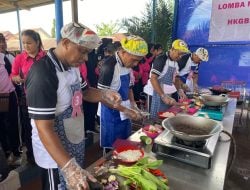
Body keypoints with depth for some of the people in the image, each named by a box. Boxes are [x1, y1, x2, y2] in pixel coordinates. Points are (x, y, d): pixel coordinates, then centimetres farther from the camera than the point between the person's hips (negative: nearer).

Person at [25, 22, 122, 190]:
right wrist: (70, 168, -34)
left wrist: (105, 95, -9)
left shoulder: (72, 66, 0)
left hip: (75, 145, 8)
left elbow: (84, 92, 12)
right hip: (56, 154, -8)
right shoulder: (42, 74, -28)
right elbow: (44, 128, -30)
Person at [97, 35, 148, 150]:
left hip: (124, 114, 8)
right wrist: (125, 110, -21)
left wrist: (133, 107, 4)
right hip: (111, 115, -8)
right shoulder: (110, 66, -22)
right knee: (112, 149, 10)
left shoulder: (127, 65, 3)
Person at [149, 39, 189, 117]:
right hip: (159, 96, -8)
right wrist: (163, 96, -25)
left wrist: (179, 90, 2)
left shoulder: (175, 62, 11)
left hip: (170, 96, 8)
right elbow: (153, 79, -20)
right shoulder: (161, 59, -14)